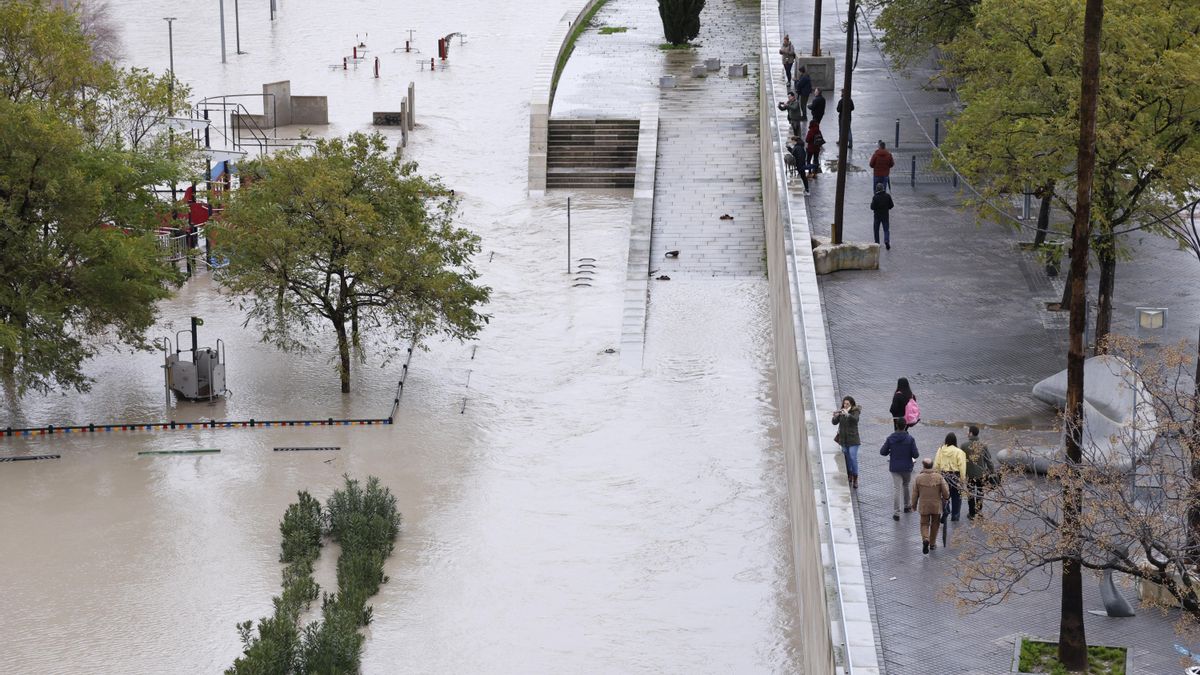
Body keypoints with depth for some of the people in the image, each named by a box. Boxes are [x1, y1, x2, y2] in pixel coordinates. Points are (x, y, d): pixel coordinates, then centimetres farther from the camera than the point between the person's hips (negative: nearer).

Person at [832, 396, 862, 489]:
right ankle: (849, 477, 24)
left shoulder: (855, 412, -8)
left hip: (853, 440, -4)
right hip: (843, 439, 4)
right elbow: (835, 422, -4)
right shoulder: (841, 412, 3)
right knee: (847, 459, 11)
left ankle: (855, 480, -4)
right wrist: (835, 417, -24)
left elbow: (855, 419, -29)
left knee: (853, 458, -9)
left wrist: (847, 414, -42)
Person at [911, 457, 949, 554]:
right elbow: (946, 492, -8)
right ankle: (932, 543, 24)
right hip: (936, 506, 1)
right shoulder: (939, 477, -10)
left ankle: (925, 539, -17)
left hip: (923, 506, -1)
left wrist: (914, 505, 11)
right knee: (935, 524, 18)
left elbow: (915, 494, -3)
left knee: (924, 524, 9)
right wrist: (944, 499, 13)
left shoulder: (918, 478, -10)